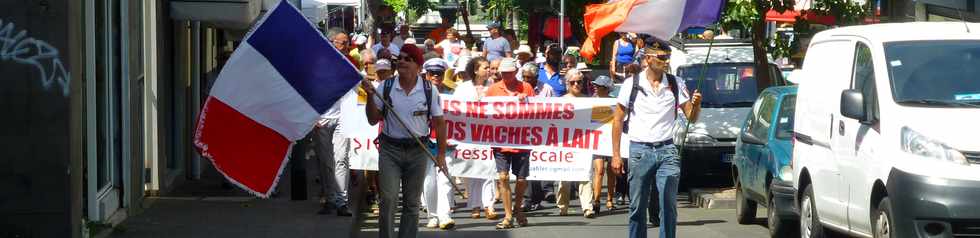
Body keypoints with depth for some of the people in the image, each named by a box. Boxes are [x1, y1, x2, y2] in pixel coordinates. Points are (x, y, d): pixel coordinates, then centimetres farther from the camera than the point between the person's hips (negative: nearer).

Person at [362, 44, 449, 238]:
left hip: (418, 151, 1)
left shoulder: (429, 90, -2)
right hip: (390, 149, -1)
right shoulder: (385, 87, -1)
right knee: (388, 199, -11)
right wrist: (370, 96, -11)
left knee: (412, 202, 9)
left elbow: (439, 122, 1)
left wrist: (441, 154, -2)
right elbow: (373, 120, 3)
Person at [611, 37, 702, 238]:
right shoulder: (632, 84, 1)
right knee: (637, 207, 5)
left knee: (669, 205, -7)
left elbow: (691, 118, 7)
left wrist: (696, 105, -17)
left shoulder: (676, 84, 5)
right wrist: (616, 155, 0)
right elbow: (618, 120, 4)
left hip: (666, 150, 1)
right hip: (639, 150, -1)